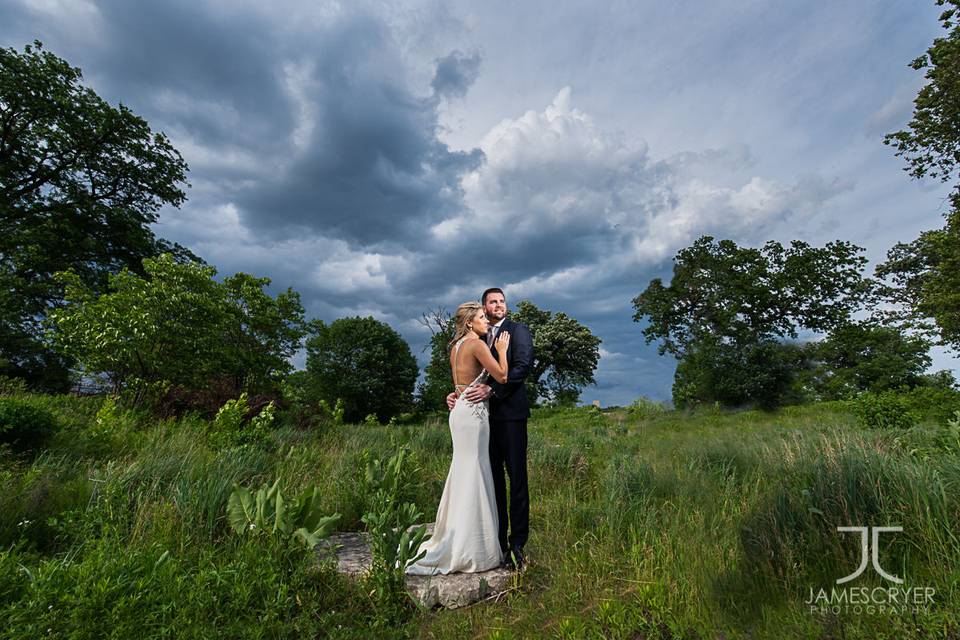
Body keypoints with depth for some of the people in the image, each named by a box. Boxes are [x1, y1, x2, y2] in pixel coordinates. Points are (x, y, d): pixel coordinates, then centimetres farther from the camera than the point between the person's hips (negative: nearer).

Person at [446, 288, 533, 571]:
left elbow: (523, 366, -13)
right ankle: (499, 539, 20)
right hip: (486, 414, 5)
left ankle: (517, 542, 10)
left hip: (510, 412, -5)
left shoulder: (518, 330, 2)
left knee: (516, 477, 0)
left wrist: (492, 389, -21)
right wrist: (456, 393, -4)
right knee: (493, 477, 10)